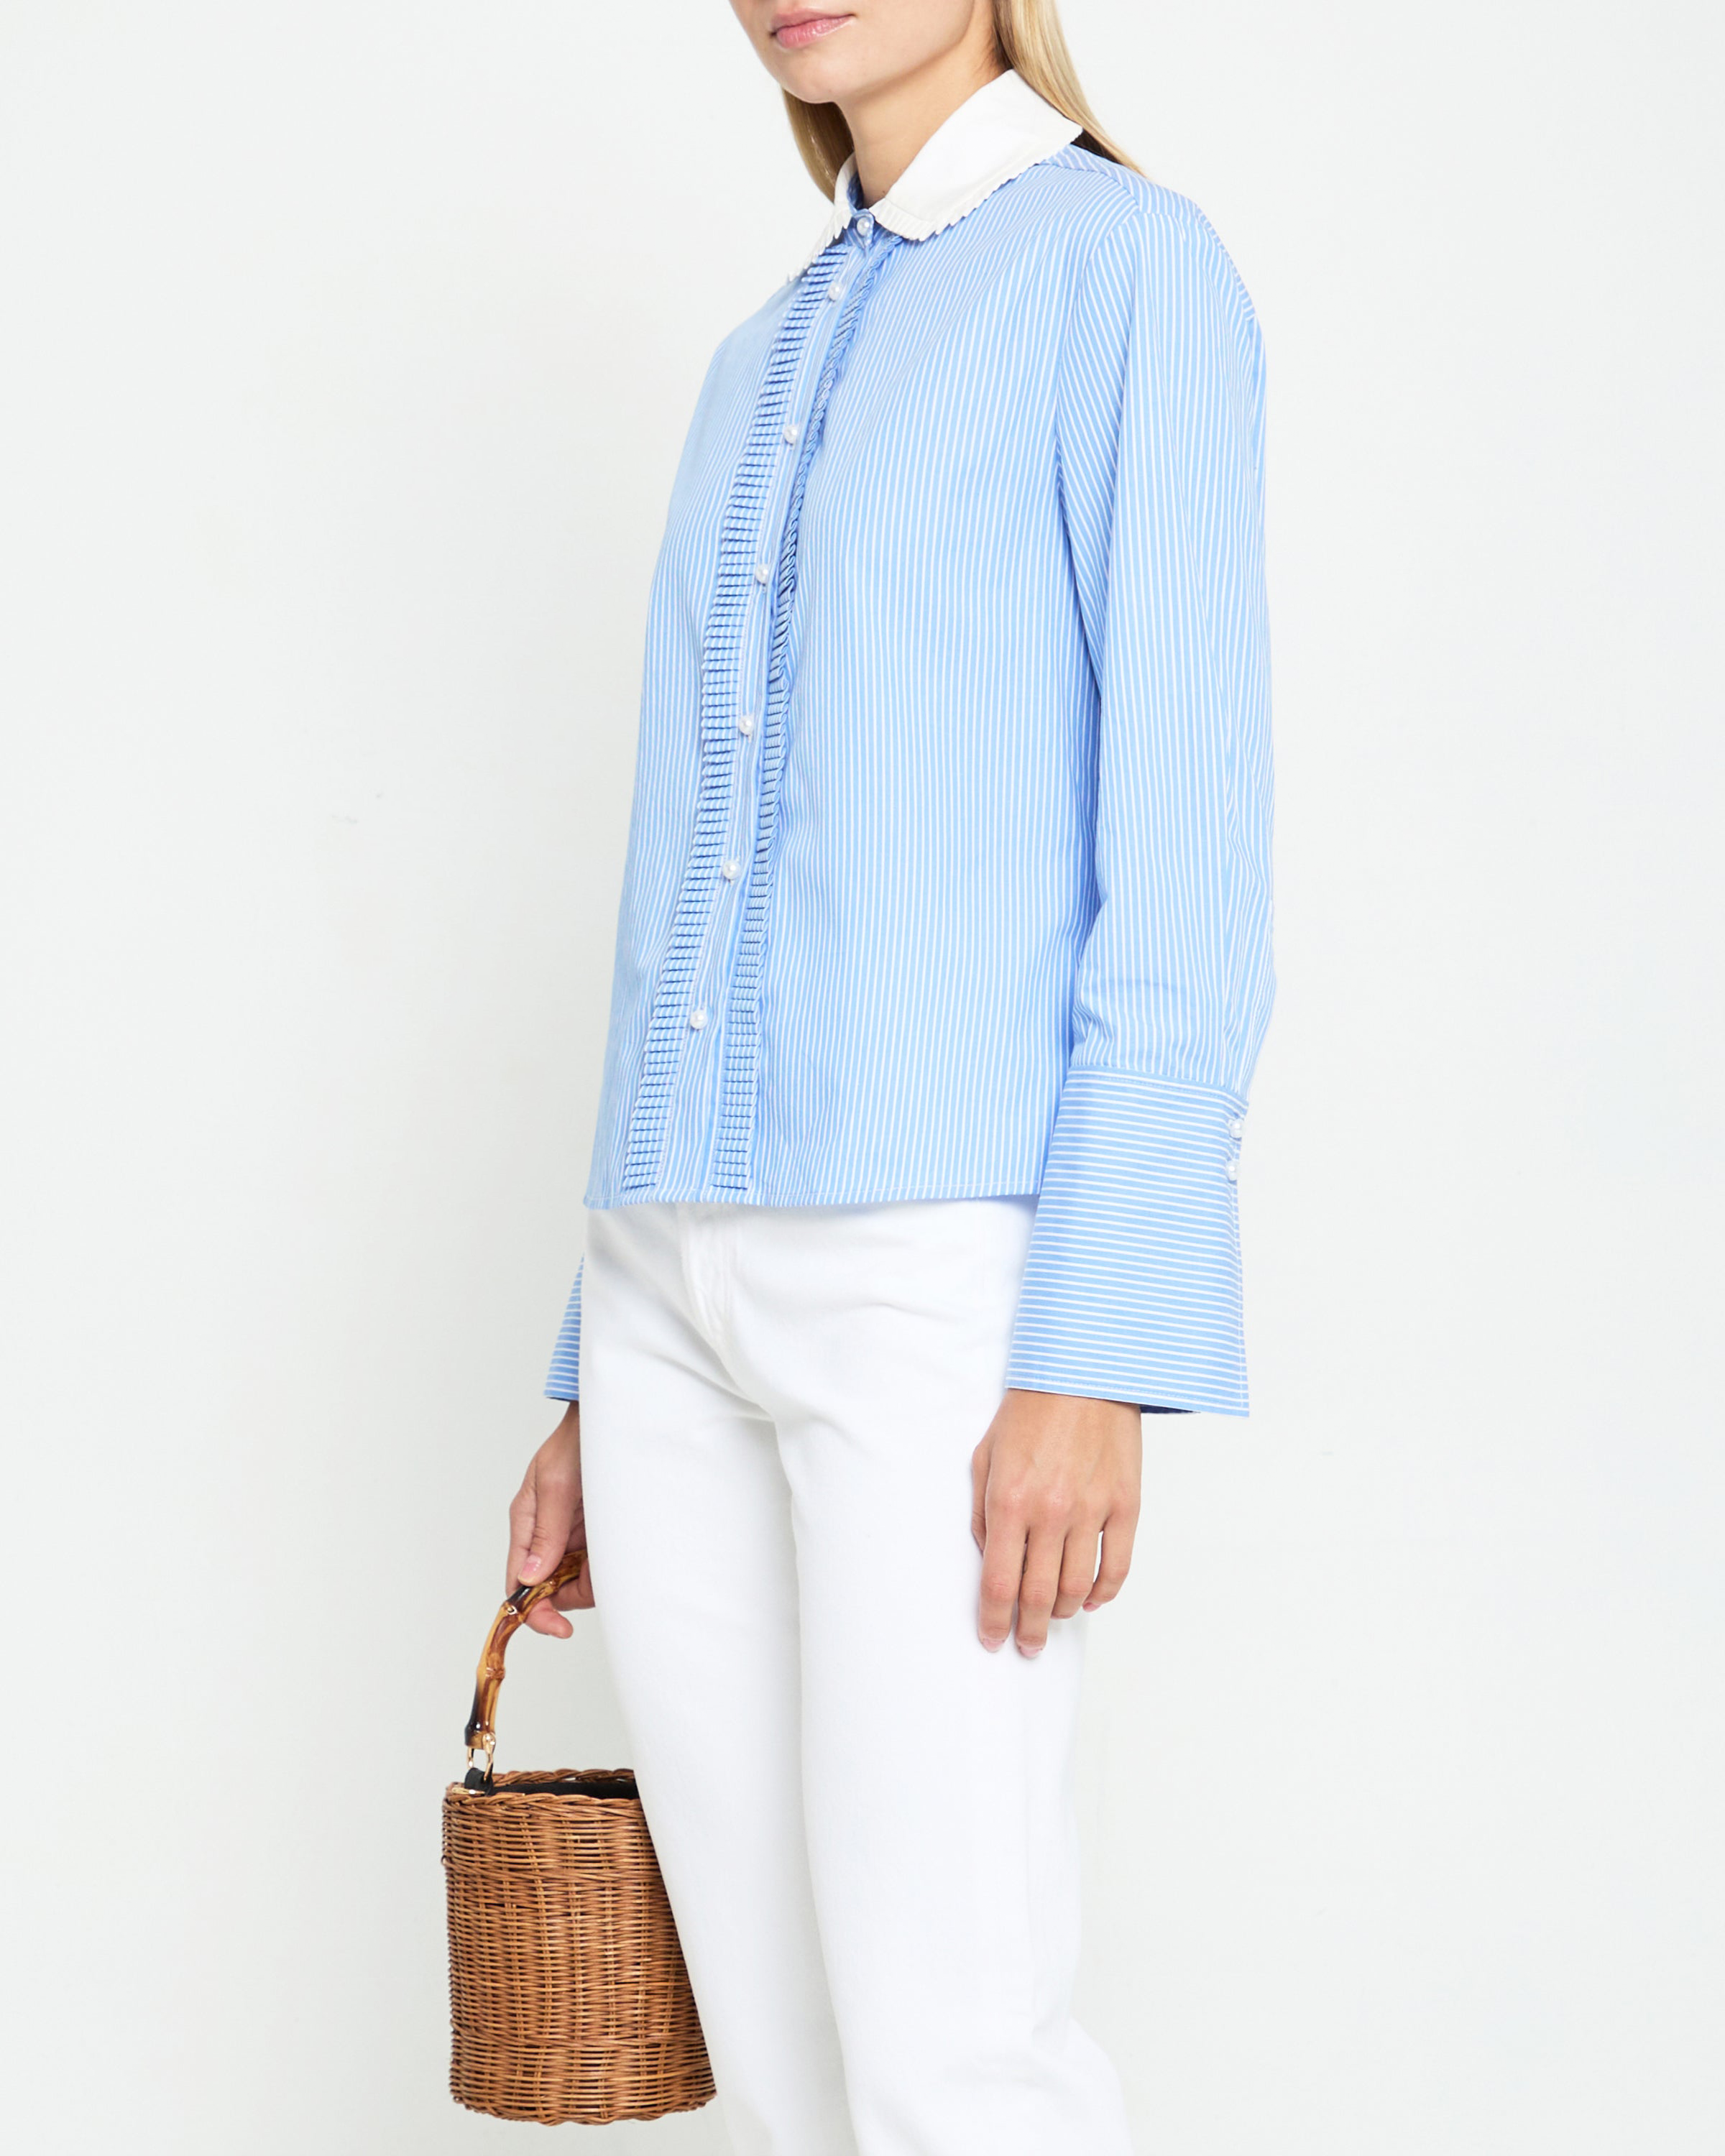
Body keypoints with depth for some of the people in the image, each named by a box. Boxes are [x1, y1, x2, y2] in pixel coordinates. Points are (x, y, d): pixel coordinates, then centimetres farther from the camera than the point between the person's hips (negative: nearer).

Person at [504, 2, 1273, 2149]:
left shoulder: (1128, 267, -2)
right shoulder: (763, 373, 21)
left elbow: (1188, 829, -11)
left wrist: (1100, 1349, -19)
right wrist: (604, 1377, 18)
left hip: (943, 1259, -7)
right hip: (694, 1291, 8)